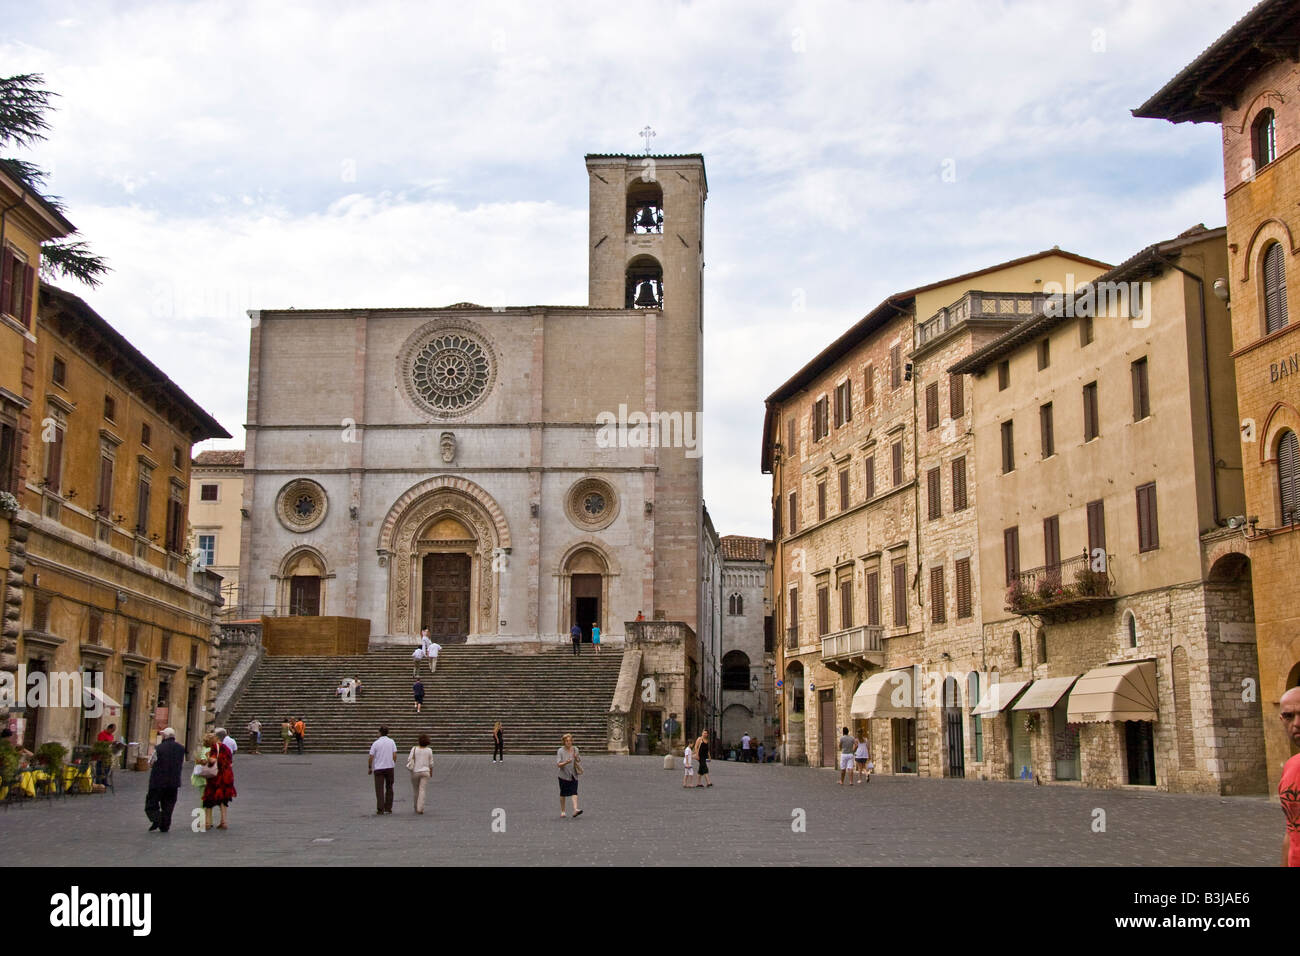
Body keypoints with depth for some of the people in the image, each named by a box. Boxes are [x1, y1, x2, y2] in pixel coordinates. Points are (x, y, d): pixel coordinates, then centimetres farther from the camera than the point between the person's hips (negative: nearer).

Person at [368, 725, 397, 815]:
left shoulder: (376, 743, -3)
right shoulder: (391, 742, 3)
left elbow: (371, 757, -5)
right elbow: (394, 755, -3)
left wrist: (369, 768, 7)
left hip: (378, 768, -2)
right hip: (389, 767, 2)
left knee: (379, 789, 0)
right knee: (389, 788, 12)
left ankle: (380, 809, -7)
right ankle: (388, 808, 11)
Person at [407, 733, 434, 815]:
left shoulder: (414, 749, -6)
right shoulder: (429, 750, -3)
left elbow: (409, 759, -12)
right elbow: (431, 763, 3)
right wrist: (431, 771, 17)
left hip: (415, 772, 1)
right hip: (425, 772, 0)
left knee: (416, 790, 15)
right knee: (422, 790, -4)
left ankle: (416, 807, 28)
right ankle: (420, 809, -16)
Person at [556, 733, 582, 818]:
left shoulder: (575, 750, 3)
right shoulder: (560, 751, -7)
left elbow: (579, 761, 12)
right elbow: (558, 764, -13)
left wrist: (576, 758, -10)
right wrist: (566, 762, -31)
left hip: (573, 775, 2)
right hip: (564, 776, -2)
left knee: (574, 792, -12)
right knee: (563, 794, 7)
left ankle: (575, 810, -21)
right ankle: (562, 811, 21)